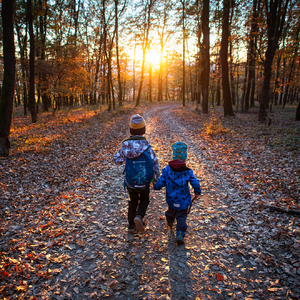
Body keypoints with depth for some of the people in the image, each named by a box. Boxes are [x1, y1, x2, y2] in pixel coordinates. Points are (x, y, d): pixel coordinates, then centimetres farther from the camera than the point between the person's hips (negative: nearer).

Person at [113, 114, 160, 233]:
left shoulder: (125, 145, -13)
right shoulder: (146, 146, -19)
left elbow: (117, 160, -2)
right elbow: (155, 163, -16)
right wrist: (156, 180, -3)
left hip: (130, 182, 2)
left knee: (133, 201, 23)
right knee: (144, 200, 23)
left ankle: (131, 225, 31)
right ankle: (139, 216, -2)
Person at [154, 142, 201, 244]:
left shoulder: (167, 170, -14)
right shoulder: (188, 171, -16)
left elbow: (160, 183, -11)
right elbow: (195, 184, -15)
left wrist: (155, 186, 11)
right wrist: (197, 192, 5)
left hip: (171, 199, 3)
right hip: (183, 201, -2)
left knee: (171, 211, 30)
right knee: (181, 217, 11)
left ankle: (170, 222, 57)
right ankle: (180, 233, 0)